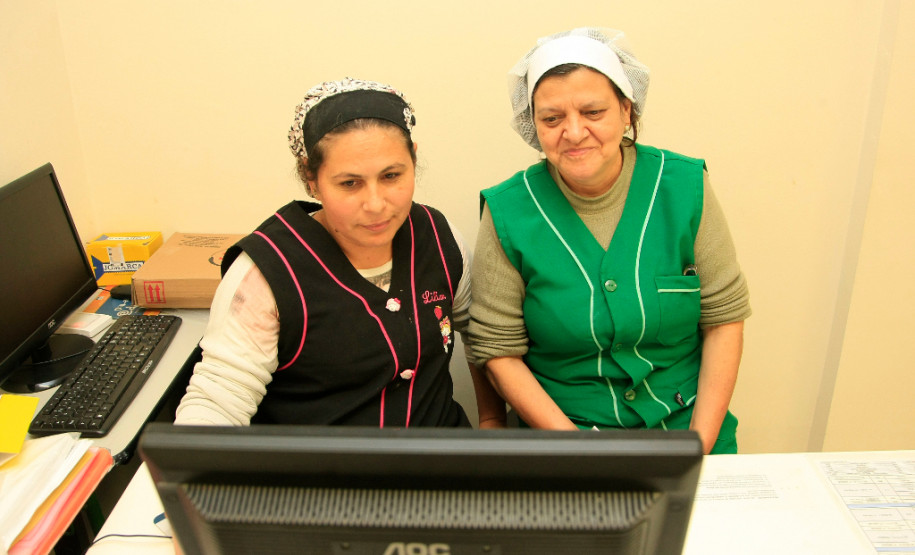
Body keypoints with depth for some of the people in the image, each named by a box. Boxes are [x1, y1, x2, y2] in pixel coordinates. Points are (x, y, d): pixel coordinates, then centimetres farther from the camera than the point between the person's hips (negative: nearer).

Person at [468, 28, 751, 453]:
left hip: (686, 422, 2)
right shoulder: (507, 212, -8)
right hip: (558, 428, -1)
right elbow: (498, 351, -5)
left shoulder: (684, 187, -4)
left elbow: (724, 317, 1)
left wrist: (700, 442, -7)